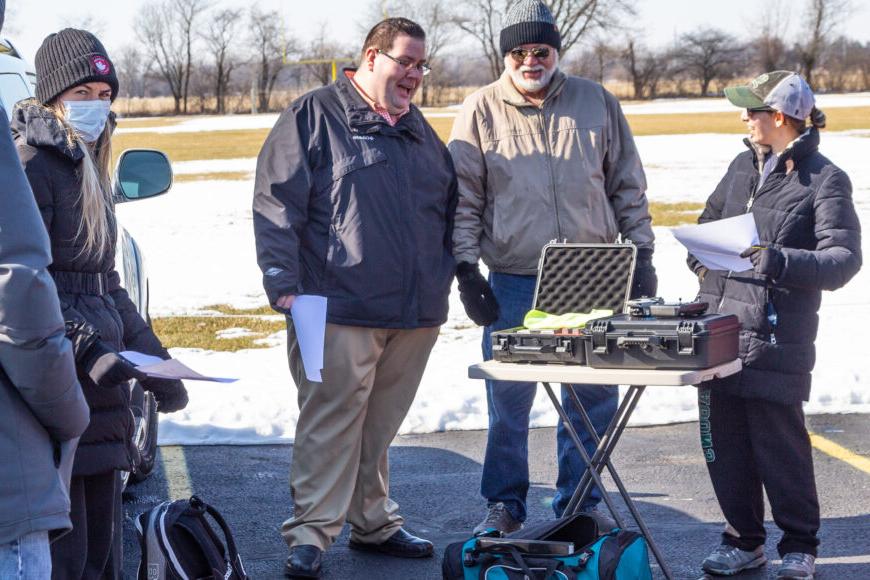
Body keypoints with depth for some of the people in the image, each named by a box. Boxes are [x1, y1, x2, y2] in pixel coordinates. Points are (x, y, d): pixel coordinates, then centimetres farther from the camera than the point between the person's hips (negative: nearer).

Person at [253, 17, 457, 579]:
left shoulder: (419, 130, 20)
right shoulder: (315, 116, -1)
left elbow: (451, 206, 29)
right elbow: (277, 202, -7)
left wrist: (453, 274, 20)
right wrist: (283, 281, -14)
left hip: (415, 313, 6)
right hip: (340, 309, -6)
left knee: (382, 424, 13)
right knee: (331, 420, -7)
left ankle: (374, 522, 24)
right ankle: (311, 535, -1)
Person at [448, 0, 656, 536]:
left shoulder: (597, 103, 5)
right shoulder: (481, 111, 1)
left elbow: (628, 186, 10)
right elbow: (463, 199, 2)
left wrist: (641, 254, 6)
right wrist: (467, 271, -4)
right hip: (514, 285, -2)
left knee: (593, 400, 7)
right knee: (509, 401, 4)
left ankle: (580, 502, 22)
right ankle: (505, 505, 19)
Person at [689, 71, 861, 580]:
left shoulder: (825, 180, -6)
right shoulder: (743, 166, 15)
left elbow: (843, 258, -14)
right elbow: (710, 219, 29)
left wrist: (781, 262, -28)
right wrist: (702, 257, 9)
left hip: (776, 333, -7)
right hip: (720, 324, 7)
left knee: (779, 441, -1)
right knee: (724, 439, 10)